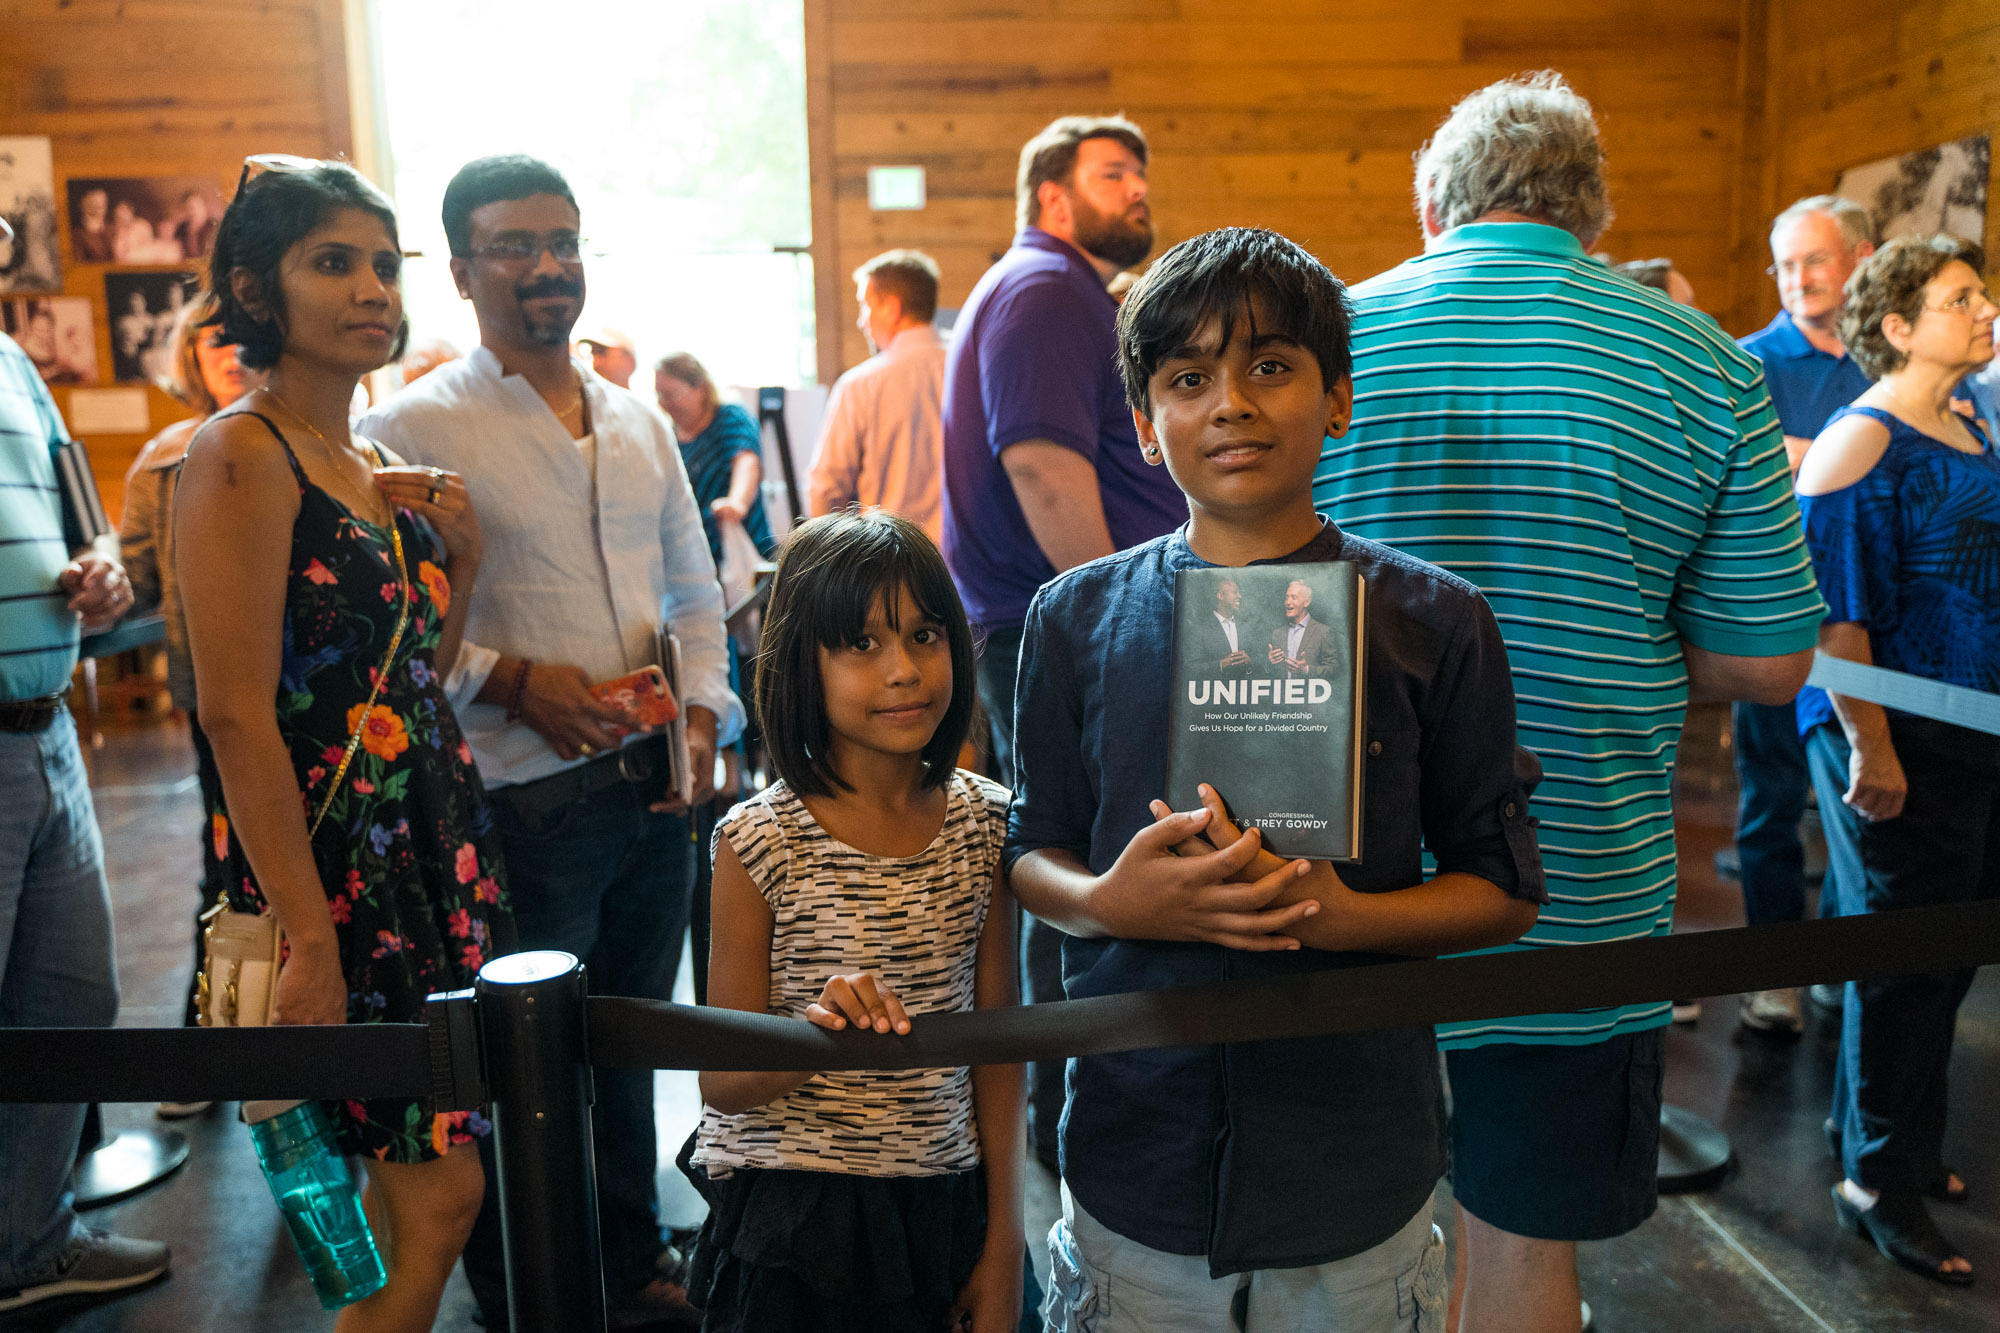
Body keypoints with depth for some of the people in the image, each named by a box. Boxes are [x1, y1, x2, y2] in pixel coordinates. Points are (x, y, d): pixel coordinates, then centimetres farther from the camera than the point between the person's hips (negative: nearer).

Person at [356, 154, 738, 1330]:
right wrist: (512, 683, -20)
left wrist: (703, 710, 1)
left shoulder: (640, 422, 11)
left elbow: (696, 590, 15)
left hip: (657, 790, 5)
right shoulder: (413, 428, -6)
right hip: (524, 796, -5)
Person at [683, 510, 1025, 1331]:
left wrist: (1003, 1246, 4)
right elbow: (721, 1082, -8)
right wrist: (813, 1032, -29)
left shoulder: (983, 823, -4)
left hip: (941, 1203, 3)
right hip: (793, 1212, -3)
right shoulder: (761, 841, -14)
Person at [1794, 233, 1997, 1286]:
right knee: (1904, 961, 1)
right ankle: (1875, 1183, 17)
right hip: (1904, 747, -9)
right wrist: (1870, 750, -21)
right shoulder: (1862, 444, -14)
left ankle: (1887, 1132, 35)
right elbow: (1834, 614, -19)